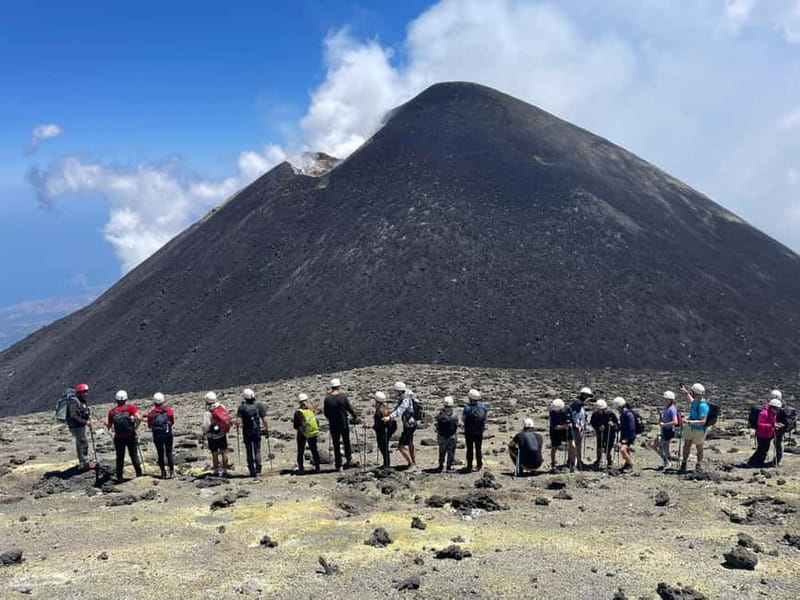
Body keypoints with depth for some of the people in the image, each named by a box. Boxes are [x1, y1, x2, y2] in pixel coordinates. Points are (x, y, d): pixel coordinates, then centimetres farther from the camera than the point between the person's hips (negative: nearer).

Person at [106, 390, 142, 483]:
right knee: (134, 456, 11)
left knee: (120, 458, 12)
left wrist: (106, 423, 28)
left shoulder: (112, 411, -1)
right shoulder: (130, 407, -7)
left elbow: (109, 426, 5)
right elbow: (139, 418, -20)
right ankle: (139, 474, 13)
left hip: (118, 438, 1)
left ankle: (119, 478, 13)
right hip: (131, 436, -1)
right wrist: (135, 428, -6)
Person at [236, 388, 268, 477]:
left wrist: (237, 425, 8)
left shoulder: (242, 407, -6)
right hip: (257, 431, 1)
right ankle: (258, 470, 1)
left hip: (246, 433, -1)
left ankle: (252, 471, 11)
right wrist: (265, 428, 8)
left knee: (249, 452, 10)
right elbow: (264, 420, -7)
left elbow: (238, 421, -14)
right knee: (257, 451, 10)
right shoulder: (259, 406, -3)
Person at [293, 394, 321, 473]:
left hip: (302, 434, -4)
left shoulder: (298, 413, -17)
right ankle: (317, 467, 14)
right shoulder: (311, 410, -4)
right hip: (313, 433, 4)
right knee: (314, 450, 12)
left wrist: (293, 421, 4)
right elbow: (316, 422, 5)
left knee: (300, 451, 9)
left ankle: (301, 468, 9)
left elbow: (296, 426, -13)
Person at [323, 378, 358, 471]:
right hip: (343, 424, -1)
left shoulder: (327, 399, -8)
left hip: (333, 425, 1)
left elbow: (325, 412, 0)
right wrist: (355, 417, 13)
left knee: (336, 445, 9)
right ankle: (349, 460, 24)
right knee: (346, 442, 18)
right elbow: (350, 408, -5)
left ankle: (338, 465, 11)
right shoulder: (343, 397, -12)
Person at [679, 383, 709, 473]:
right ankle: (683, 466, 16)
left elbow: (702, 422, -34)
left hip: (699, 430, -8)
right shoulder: (696, 401, -3)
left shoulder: (703, 405, -31)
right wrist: (686, 392, 30)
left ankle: (699, 467, 29)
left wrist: (689, 422, -40)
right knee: (686, 445, 9)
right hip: (691, 428, 8)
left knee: (699, 448, 10)